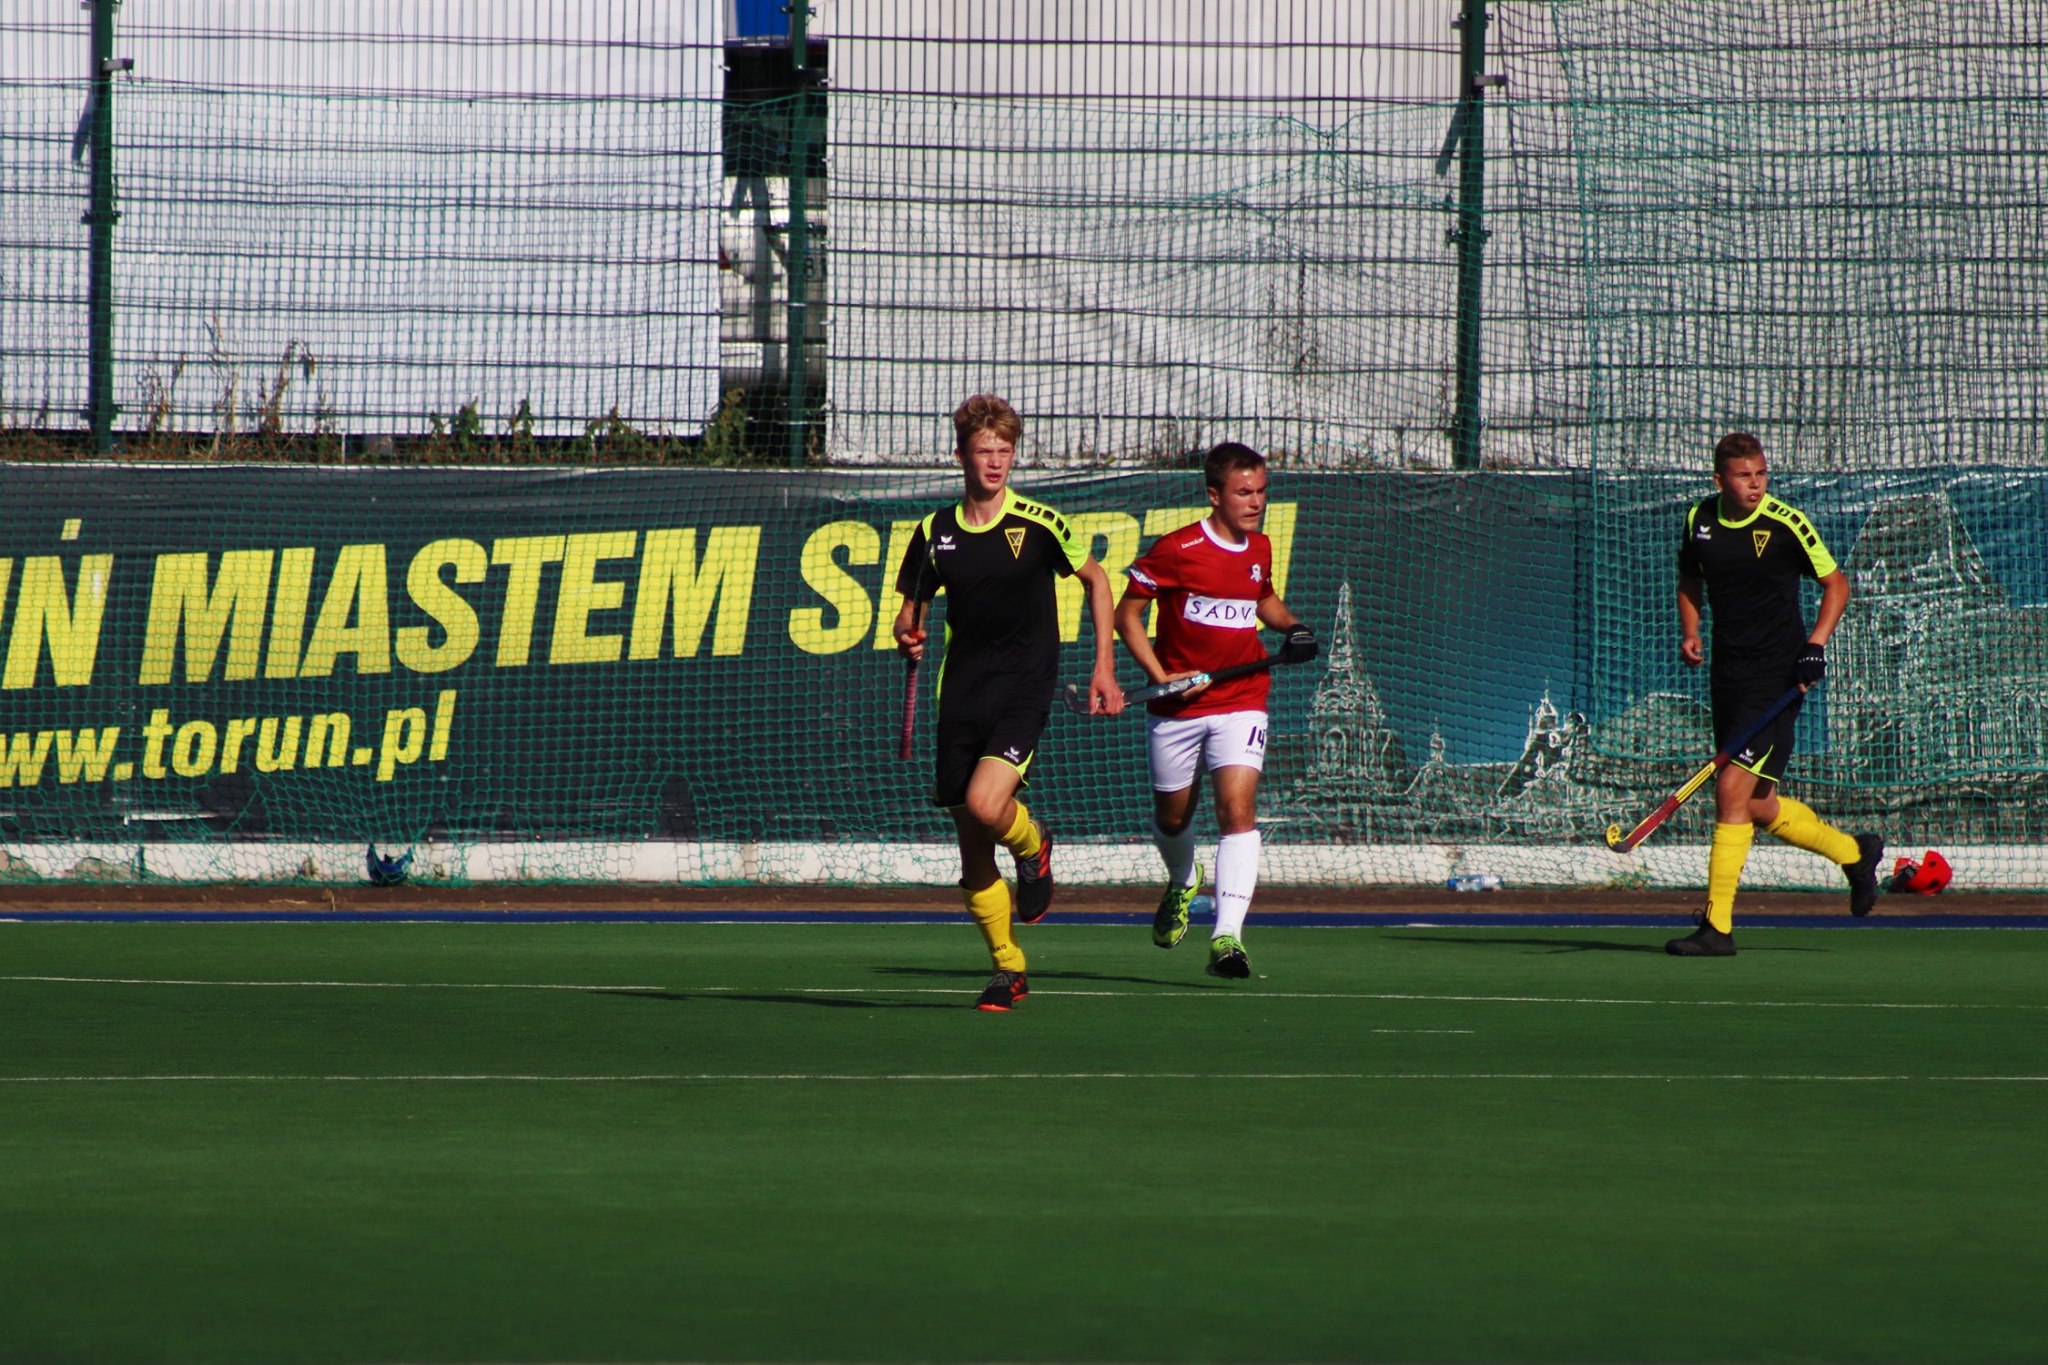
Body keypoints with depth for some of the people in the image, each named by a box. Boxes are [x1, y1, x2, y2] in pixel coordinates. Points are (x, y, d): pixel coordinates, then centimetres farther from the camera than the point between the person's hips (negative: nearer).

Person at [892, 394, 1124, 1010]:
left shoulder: (1039, 524, -5)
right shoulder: (935, 534, 4)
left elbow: (1095, 580, 8)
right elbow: (910, 609, 14)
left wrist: (1104, 668, 4)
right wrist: (908, 635, -10)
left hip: (1024, 692, -4)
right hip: (962, 698, 4)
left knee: (985, 804, -26)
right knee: (972, 846, 3)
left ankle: (1034, 848, 10)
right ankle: (1008, 968, 17)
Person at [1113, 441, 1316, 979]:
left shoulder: (1260, 549, 6)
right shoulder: (1175, 550, -10)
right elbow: (1127, 614, -5)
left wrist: (1291, 627, 6)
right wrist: (1160, 676, -16)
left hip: (1240, 702, 2)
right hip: (1177, 708, -2)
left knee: (1237, 809, -17)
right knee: (1172, 817, 15)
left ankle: (1227, 936, -24)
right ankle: (1182, 883, 50)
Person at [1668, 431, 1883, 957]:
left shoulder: (1786, 524, -11)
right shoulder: (1699, 520, 5)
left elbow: (1835, 583, -1)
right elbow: (1690, 581, 22)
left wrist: (1816, 643, -15)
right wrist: (1690, 633, 3)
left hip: (1776, 677, -7)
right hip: (1729, 673, 7)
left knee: (1732, 791, -15)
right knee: (1758, 806, 12)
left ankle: (1717, 927, -11)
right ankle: (1854, 852, 36)